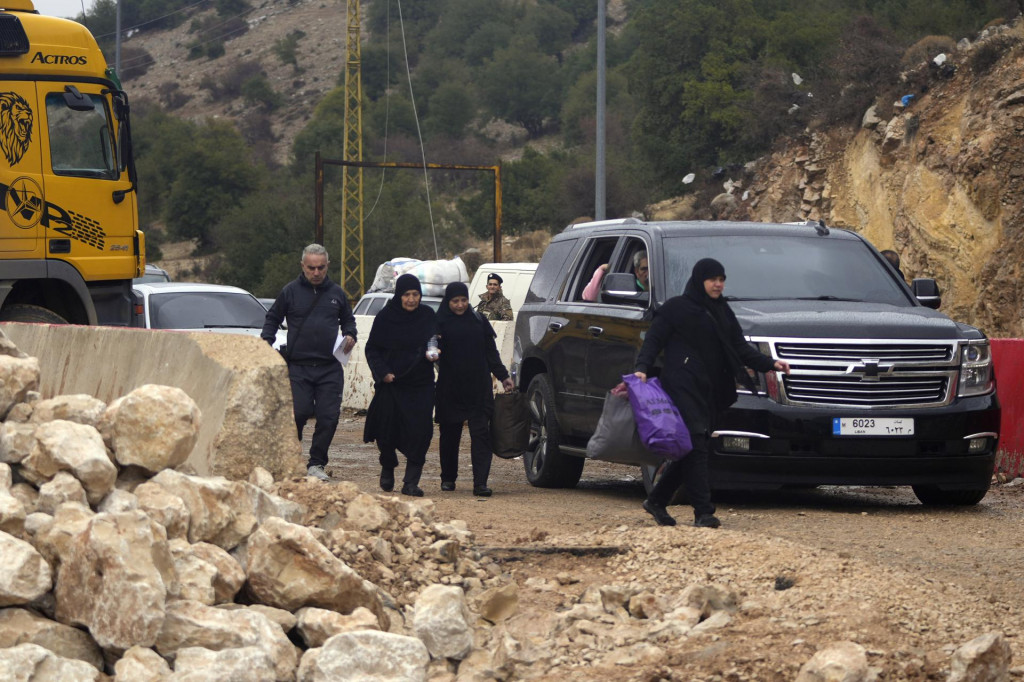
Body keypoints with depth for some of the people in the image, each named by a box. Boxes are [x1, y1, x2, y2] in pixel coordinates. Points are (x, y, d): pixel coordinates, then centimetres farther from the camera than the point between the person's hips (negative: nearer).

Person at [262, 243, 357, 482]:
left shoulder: (336, 293, 12)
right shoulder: (290, 291, 5)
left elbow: (348, 320, 25)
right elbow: (273, 318, 13)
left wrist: (350, 336, 4)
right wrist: (265, 339, -3)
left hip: (330, 368, 2)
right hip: (298, 366, -2)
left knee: (328, 417, -3)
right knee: (299, 413, -11)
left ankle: (316, 464, 8)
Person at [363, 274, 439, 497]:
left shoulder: (427, 316, 3)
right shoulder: (385, 317, -3)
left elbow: (436, 342, 13)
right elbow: (372, 349, 2)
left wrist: (433, 353, -10)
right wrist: (382, 372, -11)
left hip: (420, 385, 1)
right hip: (391, 383, -1)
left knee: (419, 432, -11)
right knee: (388, 430, 3)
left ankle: (411, 482, -8)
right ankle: (388, 468, 33)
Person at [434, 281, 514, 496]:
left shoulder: (478, 321, 9)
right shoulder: (440, 323, 2)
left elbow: (490, 352, 15)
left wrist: (503, 376, 14)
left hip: (478, 388, 1)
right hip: (450, 389, -1)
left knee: (481, 433, -8)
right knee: (450, 434, 8)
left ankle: (480, 483, -13)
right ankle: (448, 478, 24)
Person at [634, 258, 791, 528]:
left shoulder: (722, 312, 20)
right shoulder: (676, 308, 0)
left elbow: (740, 347, 18)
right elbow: (653, 340, -2)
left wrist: (769, 363, 5)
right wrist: (642, 368, -18)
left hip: (711, 391, 7)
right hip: (682, 387, -7)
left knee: (690, 450, 6)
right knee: (695, 447, -12)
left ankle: (656, 501, 20)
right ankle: (703, 513, -15)